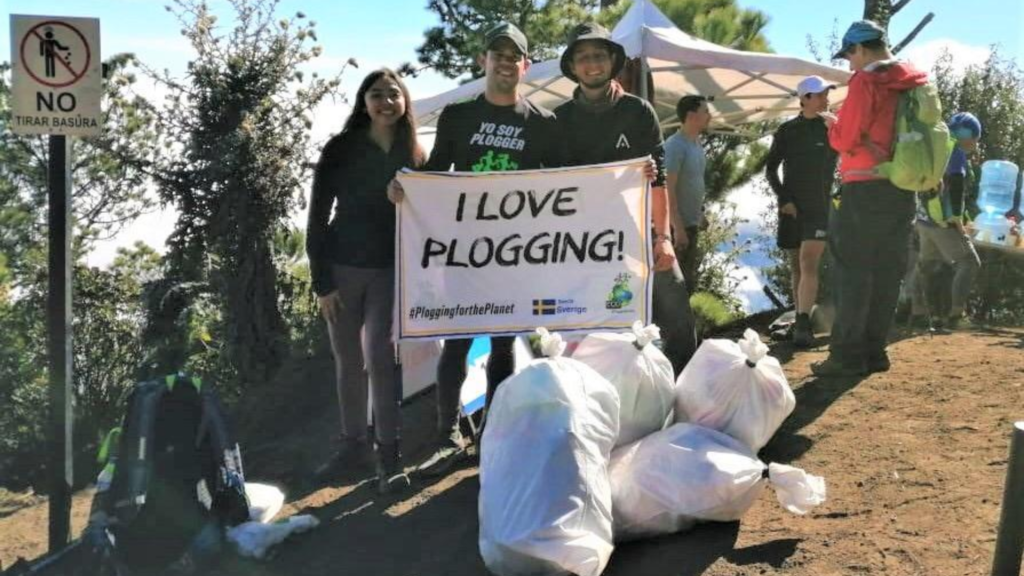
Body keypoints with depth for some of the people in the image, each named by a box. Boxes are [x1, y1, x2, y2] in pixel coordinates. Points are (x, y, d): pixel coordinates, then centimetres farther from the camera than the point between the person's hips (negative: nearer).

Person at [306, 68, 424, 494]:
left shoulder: (414, 156, 3)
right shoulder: (340, 150, -3)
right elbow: (317, 218, -3)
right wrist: (321, 282, -7)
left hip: (391, 269, 0)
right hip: (342, 268, 0)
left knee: (380, 356, -8)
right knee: (348, 360, 8)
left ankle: (389, 454, 0)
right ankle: (353, 443, 23)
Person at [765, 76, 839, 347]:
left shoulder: (831, 129, 2)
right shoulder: (787, 131, 4)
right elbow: (771, 169, 8)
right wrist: (783, 199, -1)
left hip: (819, 206, -2)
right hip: (791, 207, 2)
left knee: (808, 263, -16)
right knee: (797, 266, 8)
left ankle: (803, 324, -20)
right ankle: (800, 322, 16)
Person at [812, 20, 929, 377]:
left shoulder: (866, 81, -9)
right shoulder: (913, 83, 12)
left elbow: (846, 140, -12)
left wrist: (831, 124, 9)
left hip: (866, 190, -7)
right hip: (902, 189, 7)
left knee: (853, 272, -4)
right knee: (887, 272, 10)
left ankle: (848, 355, -5)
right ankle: (874, 351, 14)